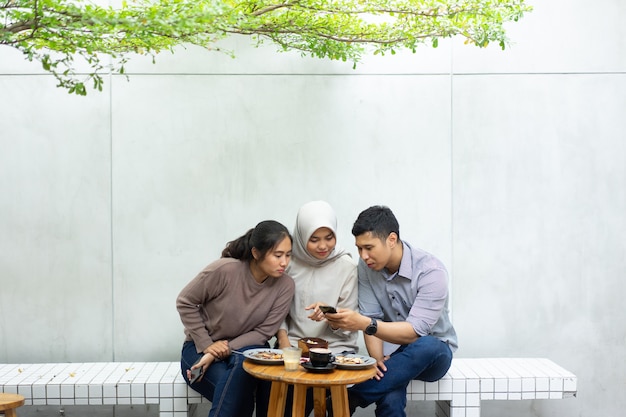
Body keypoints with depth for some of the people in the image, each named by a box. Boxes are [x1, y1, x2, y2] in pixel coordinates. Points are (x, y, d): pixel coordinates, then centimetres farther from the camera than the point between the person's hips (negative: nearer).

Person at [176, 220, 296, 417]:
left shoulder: (285, 286, -12)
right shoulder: (225, 269, -22)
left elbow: (264, 332, -11)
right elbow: (185, 302, -9)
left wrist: (221, 352, -21)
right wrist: (206, 346, -14)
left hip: (245, 350, 3)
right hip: (200, 348, -3)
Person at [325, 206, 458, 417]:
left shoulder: (431, 271, -23)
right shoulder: (367, 267, -8)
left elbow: (416, 331, -30)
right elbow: (372, 320, -8)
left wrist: (364, 324, -43)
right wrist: (376, 359, -27)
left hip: (435, 352, -1)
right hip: (398, 351, 2)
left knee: (424, 347, -40)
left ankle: (348, 400, -28)